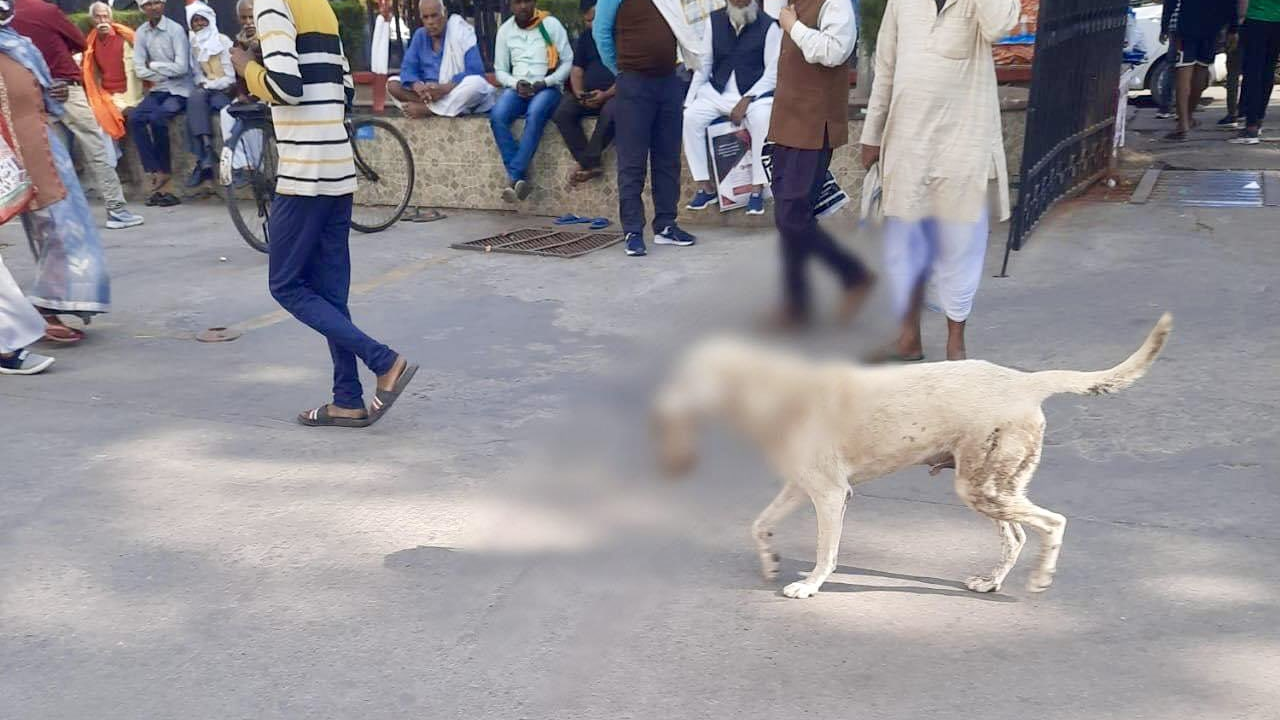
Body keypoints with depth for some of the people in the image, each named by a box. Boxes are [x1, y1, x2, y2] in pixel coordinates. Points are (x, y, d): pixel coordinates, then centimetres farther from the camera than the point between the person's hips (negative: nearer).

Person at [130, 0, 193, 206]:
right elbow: (139, 69, 0)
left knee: (157, 118, -29)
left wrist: (153, 65, -7)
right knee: (135, 118, -20)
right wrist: (165, 74, -11)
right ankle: (157, 175, -20)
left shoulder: (175, 30, -9)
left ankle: (164, 172, -11)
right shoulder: (141, 33, 5)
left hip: (179, 90, -5)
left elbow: (181, 67, -16)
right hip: (157, 90, 5)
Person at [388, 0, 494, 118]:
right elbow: (408, 68, -3)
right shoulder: (420, 36, 4)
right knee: (392, 84, -13)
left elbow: (475, 71, -20)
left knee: (477, 83, -35)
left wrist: (445, 88, -33)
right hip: (429, 94, 5)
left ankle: (425, 109, -27)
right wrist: (418, 87, -27)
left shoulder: (461, 33, -10)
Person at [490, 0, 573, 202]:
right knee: (497, 116, -29)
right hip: (517, 87, 3)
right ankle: (520, 178, -30)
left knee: (535, 114, -37)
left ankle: (514, 176, -34)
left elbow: (568, 62, -1)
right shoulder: (505, 30, 10)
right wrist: (516, 84, -8)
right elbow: (500, 70, 13)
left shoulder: (551, 24, 1)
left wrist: (544, 83, -14)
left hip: (547, 87, -3)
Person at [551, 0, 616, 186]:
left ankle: (587, 162, -26)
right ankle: (591, 165, -26)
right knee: (562, 113, -23)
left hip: (615, 93, -5)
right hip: (588, 94, 5)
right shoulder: (586, 37, 16)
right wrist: (579, 93, -7)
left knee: (610, 112, -39)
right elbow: (577, 70, 13)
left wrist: (606, 95, -20)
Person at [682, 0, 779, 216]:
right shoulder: (714, 21, 3)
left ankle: (757, 189, -21)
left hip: (755, 92, -3)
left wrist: (746, 101, -19)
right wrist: (689, 99, -4)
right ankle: (705, 187, -11)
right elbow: (704, 63, 7)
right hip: (717, 91, 3)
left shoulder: (768, 26, -7)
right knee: (690, 116, -23)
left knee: (764, 122, -34)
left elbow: (773, 73, -7)